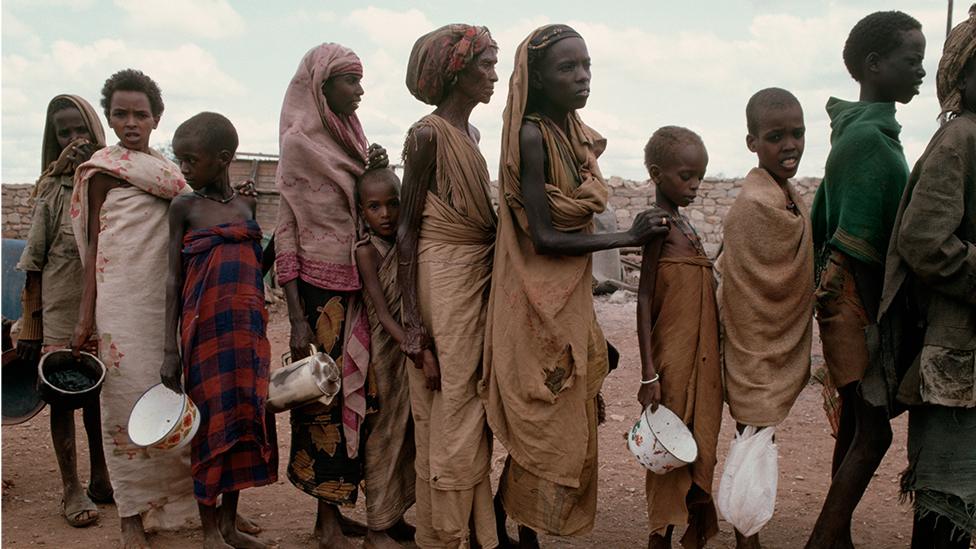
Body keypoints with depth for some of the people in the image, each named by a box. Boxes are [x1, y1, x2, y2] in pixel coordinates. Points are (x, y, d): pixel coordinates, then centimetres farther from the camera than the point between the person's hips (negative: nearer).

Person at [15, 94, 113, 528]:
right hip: (60, 307, -1)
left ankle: (100, 480, 25)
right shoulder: (51, 188, 0)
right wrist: (30, 325, -3)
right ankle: (72, 491, 12)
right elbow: (34, 259, 0)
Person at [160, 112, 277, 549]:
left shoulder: (247, 205, 10)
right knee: (212, 422, 1)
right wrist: (170, 348, -6)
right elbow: (174, 278, -1)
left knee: (246, 419, 8)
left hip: (248, 328, 4)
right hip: (205, 327, -4)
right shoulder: (184, 207, 0)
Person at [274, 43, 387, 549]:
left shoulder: (352, 139, 14)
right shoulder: (299, 141, -4)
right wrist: (296, 317, -12)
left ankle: (333, 508, 17)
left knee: (356, 388, 5)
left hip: (358, 285, 6)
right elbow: (286, 231, -7)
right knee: (322, 393, -3)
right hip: (319, 285, -6)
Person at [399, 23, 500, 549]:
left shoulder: (471, 133, 13)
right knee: (449, 417, 0)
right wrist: (412, 318, -17)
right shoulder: (427, 133, -11)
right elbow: (407, 227, -12)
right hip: (442, 280, -8)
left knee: (473, 412, 14)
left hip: (480, 278, 8)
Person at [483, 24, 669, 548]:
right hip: (536, 307, -8)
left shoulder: (576, 135, 9)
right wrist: (628, 237, -13)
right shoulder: (530, 136, -16)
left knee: (561, 431, 14)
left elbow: (572, 228, 11)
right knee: (543, 434, 2)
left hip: (571, 300, 8)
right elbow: (543, 237, -20)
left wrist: (592, 329, 13)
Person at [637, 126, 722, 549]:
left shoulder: (683, 224, 14)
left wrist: (711, 361, 19)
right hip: (674, 360, -8)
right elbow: (644, 298, -15)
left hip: (702, 360, 8)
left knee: (699, 452, 13)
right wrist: (648, 374, -18)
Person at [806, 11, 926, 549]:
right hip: (859, 302, -10)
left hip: (842, 298, 10)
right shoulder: (872, 137, -15)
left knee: (855, 427, 13)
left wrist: (824, 284, 21)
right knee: (873, 432, -7)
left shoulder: (853, 131, 14)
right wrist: (883, 319, -16)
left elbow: (821, 217, 19)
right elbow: (859, 245, -20)